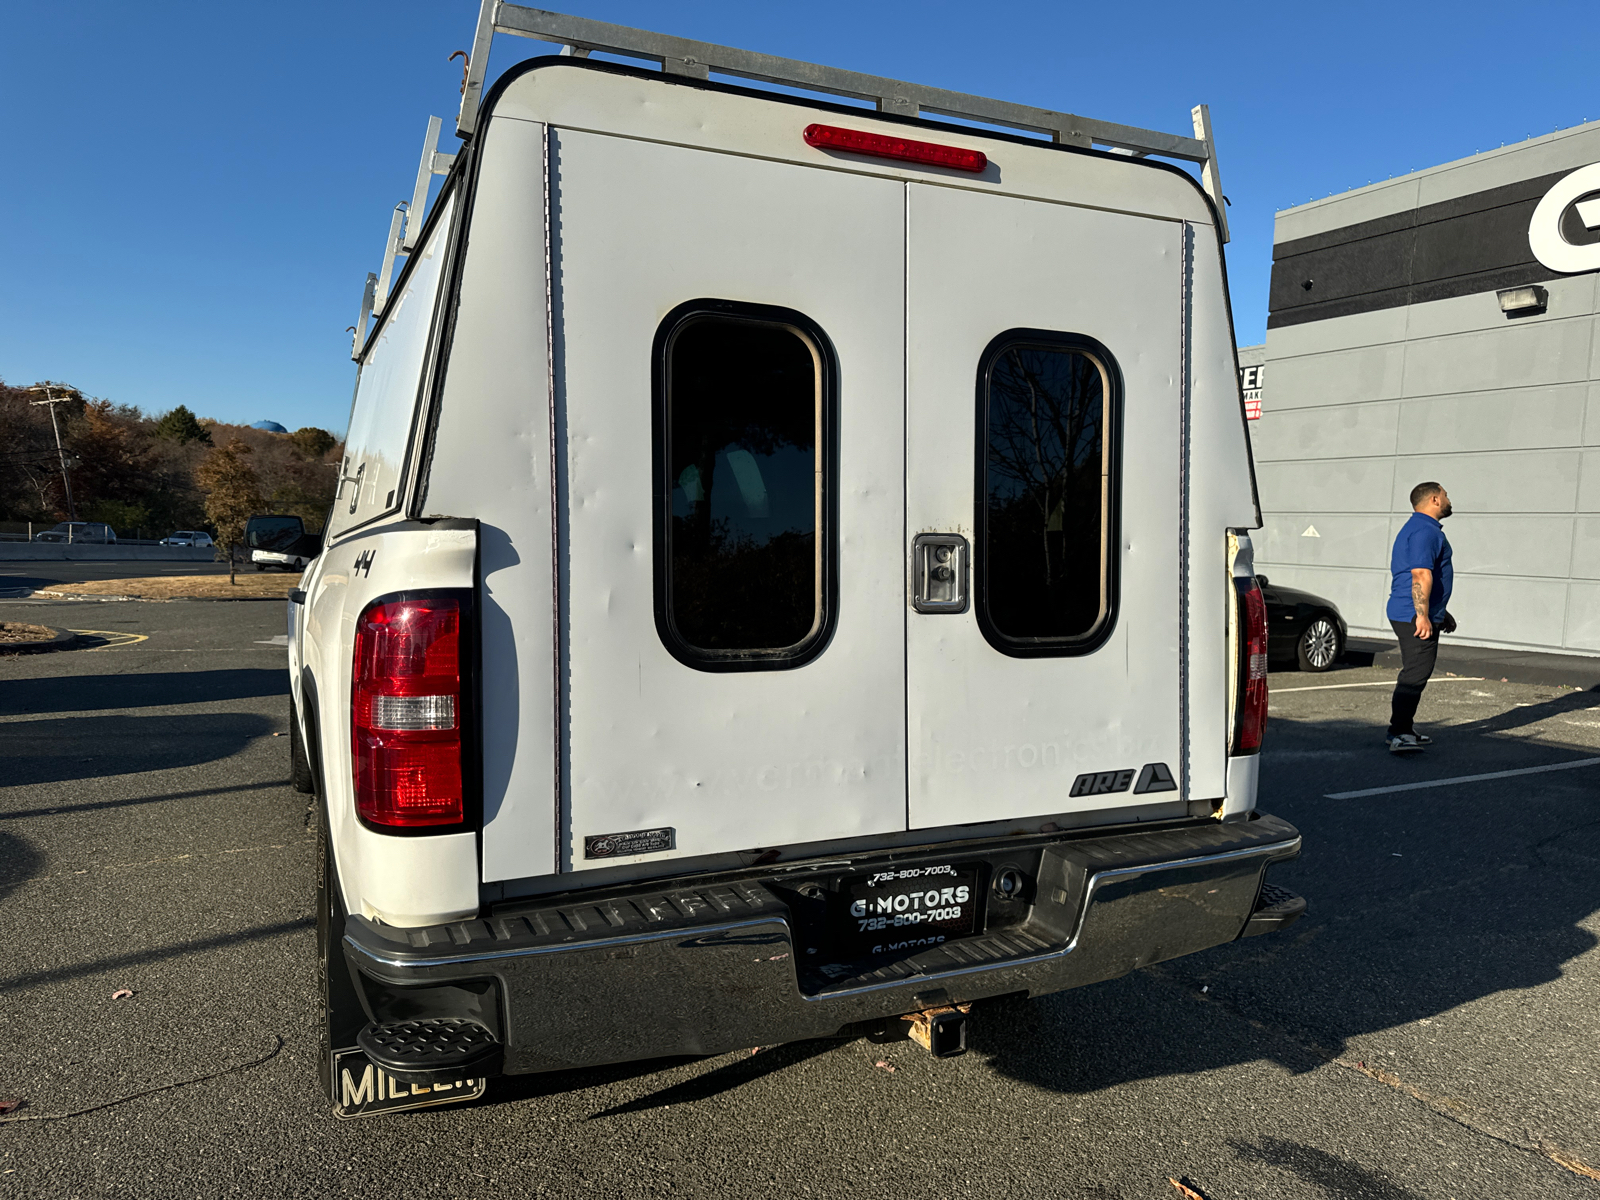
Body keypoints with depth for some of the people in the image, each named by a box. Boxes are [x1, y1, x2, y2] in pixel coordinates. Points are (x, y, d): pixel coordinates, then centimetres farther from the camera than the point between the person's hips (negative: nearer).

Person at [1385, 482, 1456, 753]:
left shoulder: (1416, 527, 22)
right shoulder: (1425, 530, -14)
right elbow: (1421, 575, -24)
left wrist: (1441, 612, 32)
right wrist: (1423, 615, -28)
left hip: (1407, 614, 11)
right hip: (1415, 616, -11)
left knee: (1414, 673, 15)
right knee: (1416, 673, -13)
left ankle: (1401, 730, 21)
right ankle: (1399, 734, -15)